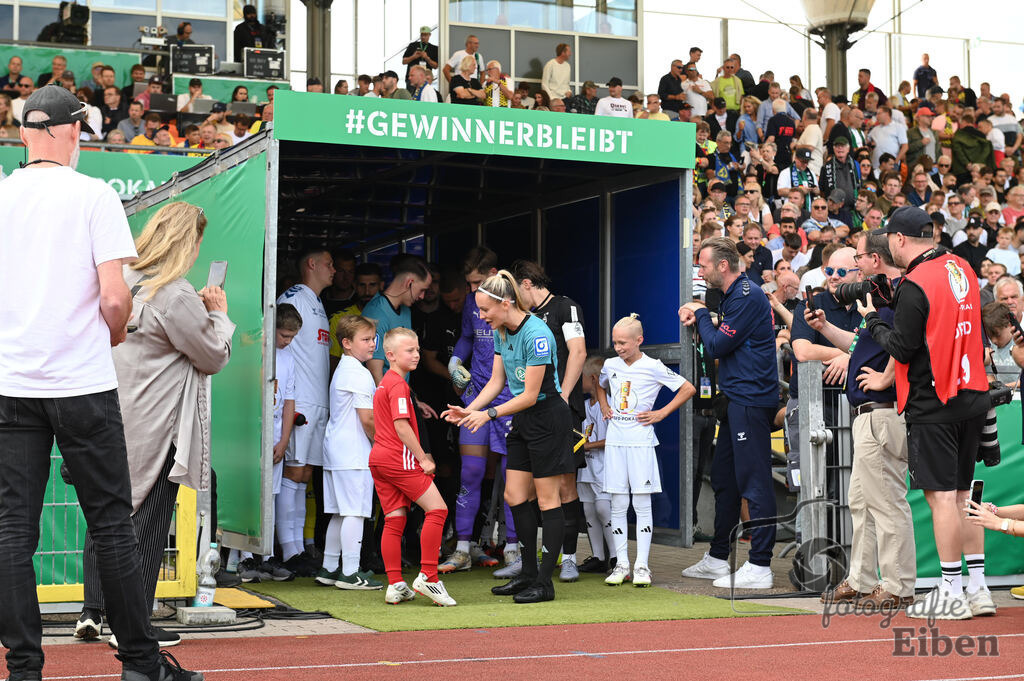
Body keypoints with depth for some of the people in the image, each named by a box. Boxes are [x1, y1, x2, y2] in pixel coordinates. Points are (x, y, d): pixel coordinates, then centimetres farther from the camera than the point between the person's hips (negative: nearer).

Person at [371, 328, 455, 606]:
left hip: (379, 457, 10)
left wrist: (418, 455, 20)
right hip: (399, 458, -10)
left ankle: (396, 586, 6)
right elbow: (402, 426, -18)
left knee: (394, 521, 8)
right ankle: (428, 577, -10)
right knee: (437, 510, -7)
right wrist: (423, 458, -12)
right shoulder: (399, 384, -10)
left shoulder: (384, 383, 20)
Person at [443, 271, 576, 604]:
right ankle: (528, 574, 18)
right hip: (522, 422, 9)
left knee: (547, 500, -3)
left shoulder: (536, 334, -23)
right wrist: (468, 410, -2)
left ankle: (544, 583, 2)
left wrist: (489, 414, -19)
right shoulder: (501, 332, 4)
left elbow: (530, 395, -21)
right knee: (514, 496, 8)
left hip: (548, 418, -9)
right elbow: (496, 381, 10)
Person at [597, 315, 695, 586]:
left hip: (640, 440, -4)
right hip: (615, 439, 4)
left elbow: (688, 389, -1)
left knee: (642, 503, -3)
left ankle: (642, 565, 0)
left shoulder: (652, 367, -5)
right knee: (618, 505, 4)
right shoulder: (610, 365, 9)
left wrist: (661, 413, -3)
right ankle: (621, 563, 8)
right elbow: (600, 386, 33)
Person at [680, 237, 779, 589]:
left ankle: (760, 566, -7)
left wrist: (701, 315, 1)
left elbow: (717, 346, -14)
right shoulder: (731, 297, 19)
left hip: (751, 400, -11)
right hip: (736, 401, 11)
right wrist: (699, 320, 10)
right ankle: (717, 558, 25)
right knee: (724, 478, 15)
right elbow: (720, 343, 24)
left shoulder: (747, 297, -14)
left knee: (754, 482, -9)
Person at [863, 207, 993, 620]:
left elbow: (902, 349, -13)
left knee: (941, 496, -3)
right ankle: (978, 588, 16)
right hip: (972, 397, 8)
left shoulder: (915, 285, -16)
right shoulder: (962, 268, 10)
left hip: (933, 404, -8)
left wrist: (874, 321, 4)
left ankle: (952, 594, 0)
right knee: (961, 493, 14)